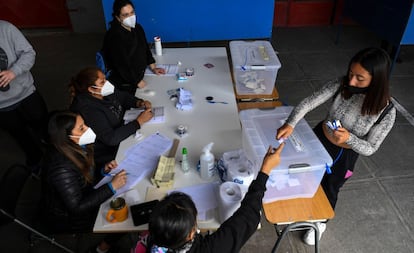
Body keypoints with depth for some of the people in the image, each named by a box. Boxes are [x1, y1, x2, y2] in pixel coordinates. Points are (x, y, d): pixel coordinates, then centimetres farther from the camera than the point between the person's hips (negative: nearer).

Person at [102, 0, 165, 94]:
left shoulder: (137, 28, 0)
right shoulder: (114, 37, -25)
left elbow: (145, 48, 13)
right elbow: (122, 64, -23)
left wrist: (153, 68, 8)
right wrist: (137, 81, -16)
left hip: (139, 75, 7)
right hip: (124, 83, -7)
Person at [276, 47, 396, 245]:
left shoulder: (386, 111, -26)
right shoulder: (341, 85, -23)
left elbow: (370, 148, -20)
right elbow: (309, 103, -25)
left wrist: (349, 138, -40)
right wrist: (290, 123, -42)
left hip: (343, 155, -2)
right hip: (319, 139, 2)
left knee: (329, 189, 21)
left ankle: (320, 222, 53)